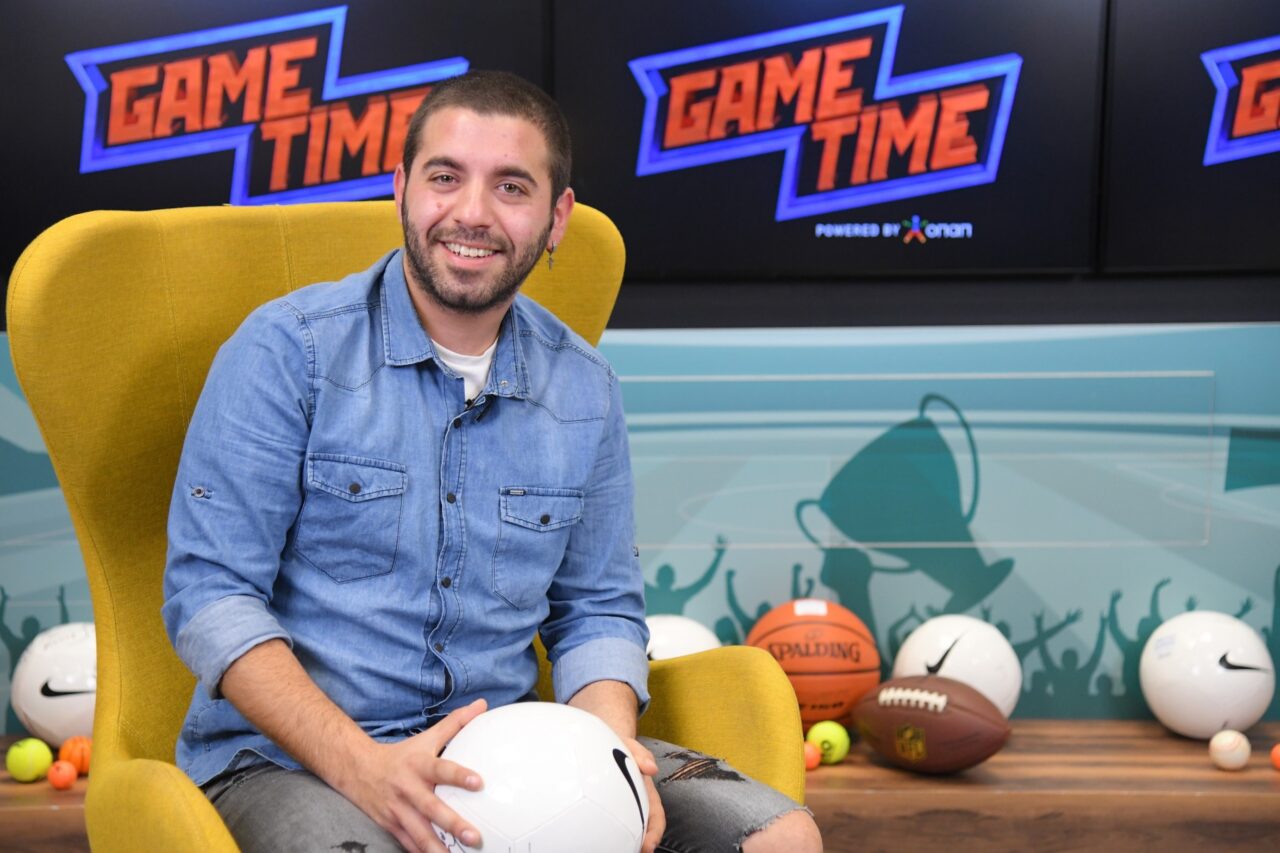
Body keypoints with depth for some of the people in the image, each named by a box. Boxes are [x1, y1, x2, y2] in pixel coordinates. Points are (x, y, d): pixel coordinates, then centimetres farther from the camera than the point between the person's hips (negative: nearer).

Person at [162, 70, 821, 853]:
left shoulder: (585, 389, 7)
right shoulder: (287, 348, -6)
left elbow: (598, 608, 14)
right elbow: (210, 591, -10)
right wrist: (363, 766, -23)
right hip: (289, 757, -3)